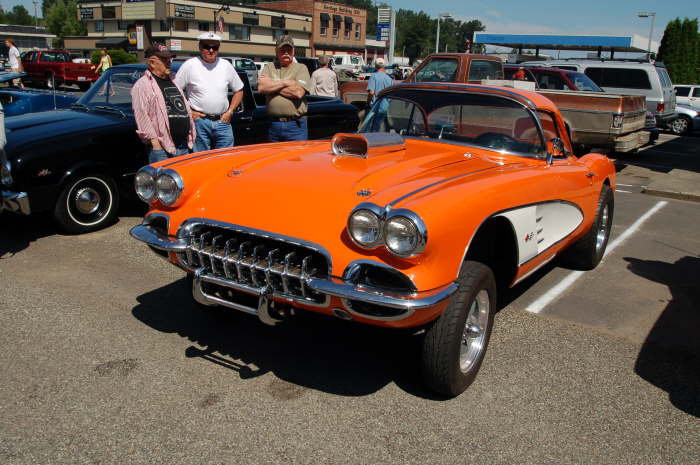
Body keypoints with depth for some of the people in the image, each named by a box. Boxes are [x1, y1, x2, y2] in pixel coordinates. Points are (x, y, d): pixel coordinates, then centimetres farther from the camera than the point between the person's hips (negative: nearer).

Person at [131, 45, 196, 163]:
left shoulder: (173, 81, 20)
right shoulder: (143, 85, -5)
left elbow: (186, 108, 23)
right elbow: (142, 116, -14)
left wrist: (191, 135, 16)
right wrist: (154, 141, -20)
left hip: (184, 146, 8)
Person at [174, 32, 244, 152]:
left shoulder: (226, 65, 9)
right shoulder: (190, 65, -2)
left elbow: (239, 90, 17)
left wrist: (230, 111, 6)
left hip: (222, 121, 3)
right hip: (199, 122, -3)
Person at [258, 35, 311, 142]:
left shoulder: (301, 68, 3)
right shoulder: (269, 67, 12)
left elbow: (298, 93, -13)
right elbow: (261, 87, -5)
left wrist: (272, 86, -5)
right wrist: (285, 82, -8)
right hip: (273, 124, 3)